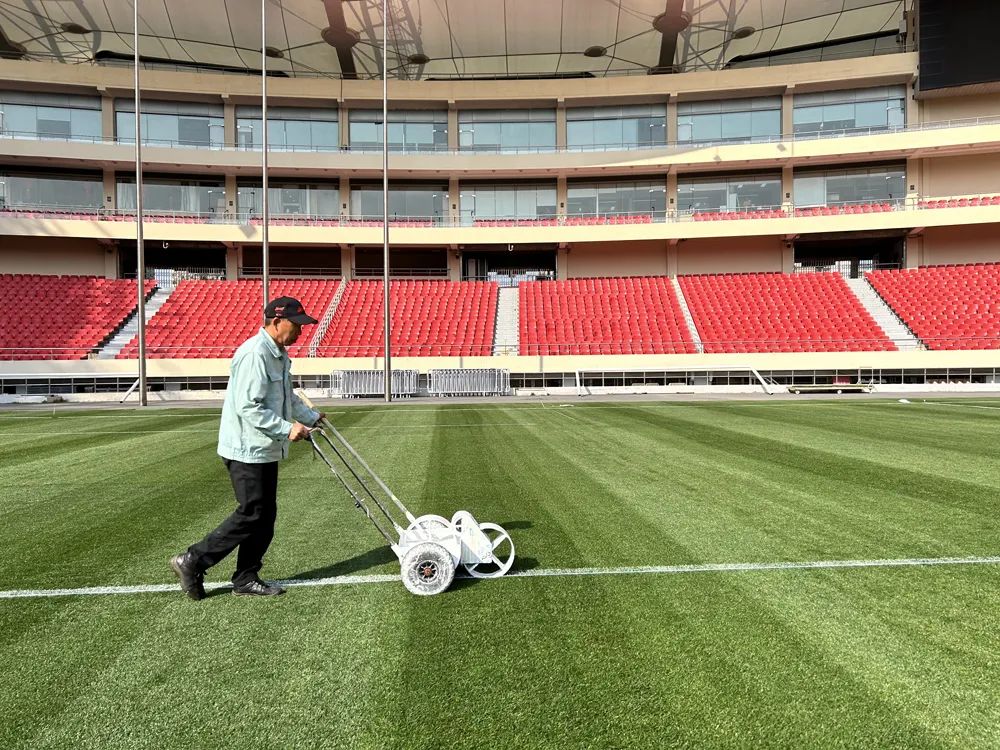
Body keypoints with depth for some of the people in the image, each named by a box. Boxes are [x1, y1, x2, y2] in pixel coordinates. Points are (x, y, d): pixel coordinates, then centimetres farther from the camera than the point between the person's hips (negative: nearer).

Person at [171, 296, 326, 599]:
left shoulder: (279, 355, 13)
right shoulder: (254, 354, -20)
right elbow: (249, 407, -26)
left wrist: (311, 417, 23)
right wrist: (287, 429, -25)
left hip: (266, 450, 10)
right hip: (248, 450, -10)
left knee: (265, 517, 12)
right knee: (251, 515, -5)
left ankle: (246, 579, 21)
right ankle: (192, 562, 9)